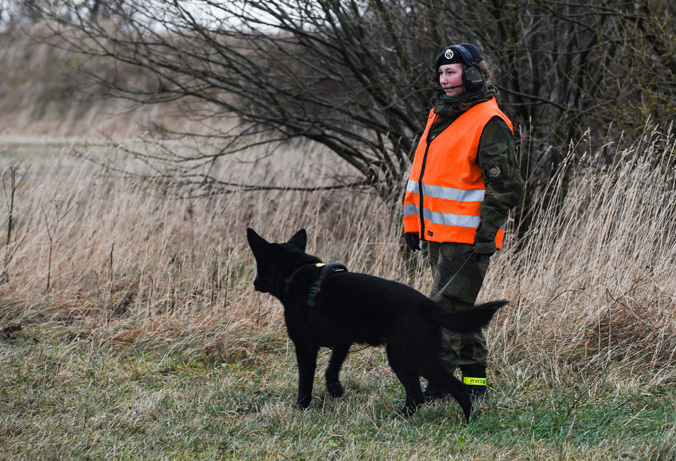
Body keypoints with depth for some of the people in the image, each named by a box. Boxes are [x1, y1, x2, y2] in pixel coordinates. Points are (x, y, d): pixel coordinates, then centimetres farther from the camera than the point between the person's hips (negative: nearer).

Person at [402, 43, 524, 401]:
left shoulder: (489, 123, -13)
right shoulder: (439, 115, 14)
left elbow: (505, 186, -16)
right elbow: (420, 173, 22)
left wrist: (486, 236, -19)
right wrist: (412, 221, 19)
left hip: (467, 236, -9)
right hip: (438, 233, 9)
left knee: (445, 307, -11)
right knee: (458, 307, 13)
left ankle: (437, 383, -9)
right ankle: (474, 381, 20)